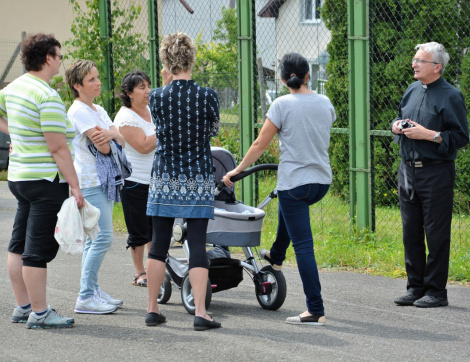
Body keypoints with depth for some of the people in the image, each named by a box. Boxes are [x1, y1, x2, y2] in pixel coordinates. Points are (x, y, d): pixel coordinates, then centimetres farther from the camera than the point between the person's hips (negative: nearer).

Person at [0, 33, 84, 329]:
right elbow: (58, 148, -20)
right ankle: (39, 313, 0)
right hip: (46, 181, -10)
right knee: (38, 249, -5)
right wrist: (75, 187, -17)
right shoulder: (48, 97, -18)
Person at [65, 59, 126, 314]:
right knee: (102, 238, -14)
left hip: (104, 182, 9)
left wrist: (111, 133, -13)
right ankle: (86, 297, -13)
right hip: (89, 182, -9)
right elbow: (103, 147, -17)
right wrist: (107, 137, 2)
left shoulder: (98, 111, 17)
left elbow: (121, 141, 7)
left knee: (94, 239, 10)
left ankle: (93, 291, 14)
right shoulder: (78, 111, -11)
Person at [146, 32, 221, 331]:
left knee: (159, 244, 10)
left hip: (165, 179, 1)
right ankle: (200, 312, -6)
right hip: (199, 180, -1)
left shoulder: (157, 97, -8)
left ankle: (153, 309, 16)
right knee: (197, 245, 0)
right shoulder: (207, 96, -9)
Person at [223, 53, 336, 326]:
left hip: (295, 182, -6)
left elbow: (260, 145, -8)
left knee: (303, 245, -3)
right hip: (322, 181, 6)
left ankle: (316, 311, -5)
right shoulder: (325, 103, 5)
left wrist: (237, 170, 5)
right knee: (287, 206, 37)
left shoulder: (283, 105, -11)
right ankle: (276, 257, 57)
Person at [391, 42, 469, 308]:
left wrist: (428, 134, -17)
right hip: (408, 170, 7)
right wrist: (397, 125, 5)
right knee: (411, 232, 10)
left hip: (436, 173, -7)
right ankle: (416, 287, 19)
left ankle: (436, 291, 4)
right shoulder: (413, 91, 13)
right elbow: (400, 119, 28)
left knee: (436, 234, -3)